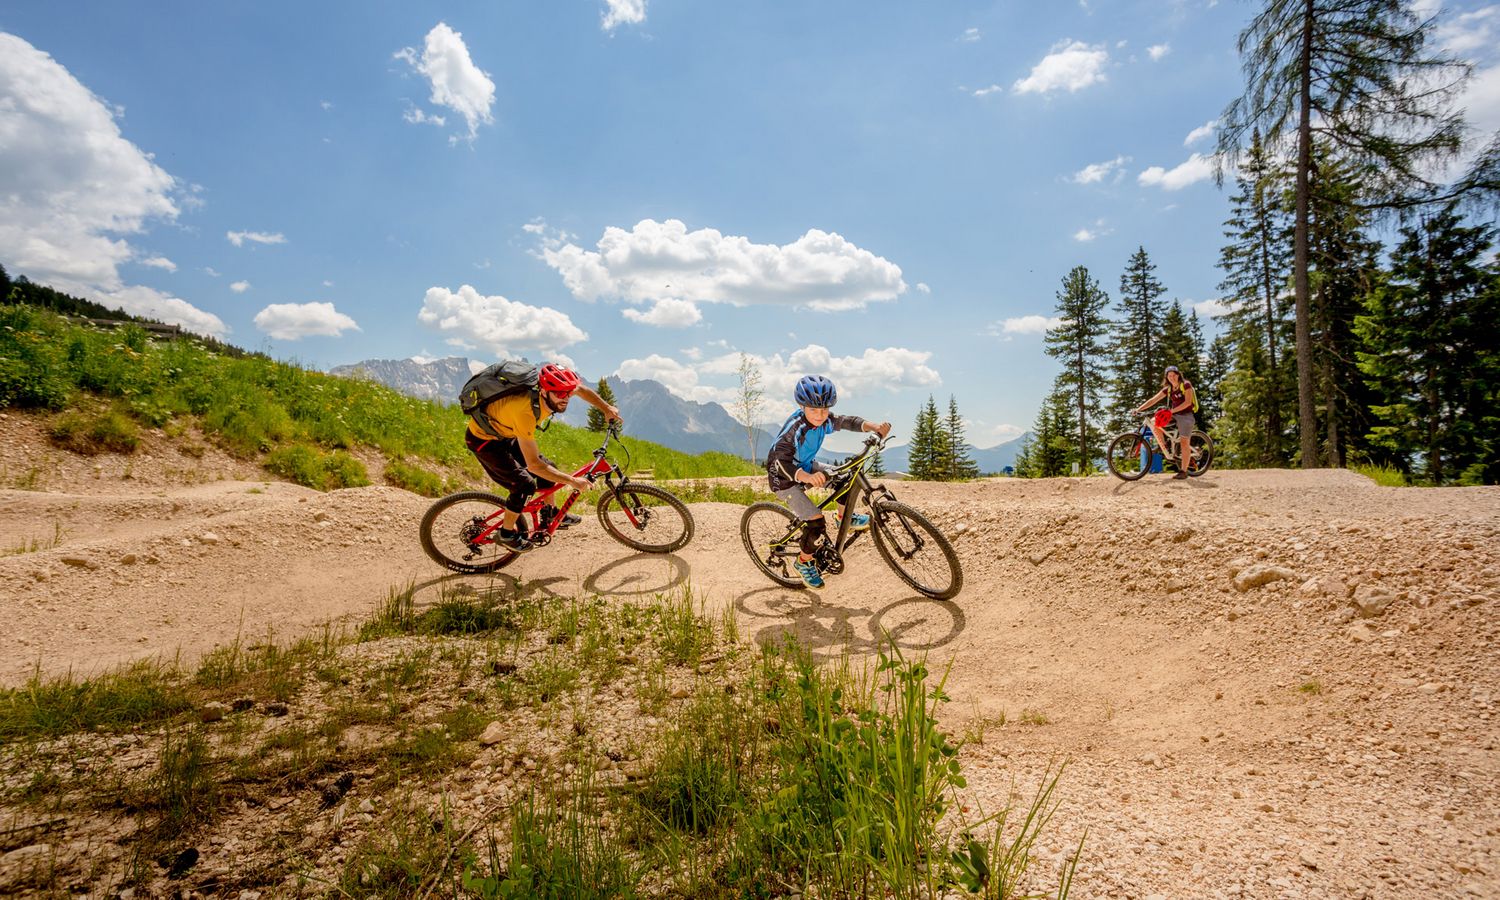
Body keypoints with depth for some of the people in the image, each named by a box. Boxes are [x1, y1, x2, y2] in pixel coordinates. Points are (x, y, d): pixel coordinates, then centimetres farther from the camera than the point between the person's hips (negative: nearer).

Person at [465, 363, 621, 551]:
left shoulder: (552, 391, -20)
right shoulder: (525, 411, -42)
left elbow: (582, 390, 5)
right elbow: (533, 464, -37)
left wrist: (607, 409, -1)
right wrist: (572, 481, -32)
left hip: (505, 433, 8)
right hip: (483, 439, -8)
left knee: (548, 469, 8)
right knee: (525, 485, -15)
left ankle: (550, 516, 30)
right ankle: (506, 533, 6)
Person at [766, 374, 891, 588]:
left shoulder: (824, 421, -14)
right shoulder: (794, 429, -33)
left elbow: (846, 421, -6)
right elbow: (781, 463, -41)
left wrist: (875, 427, -26)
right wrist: (807, 477, -59)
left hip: (806, 467, 7)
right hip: (785, 478, -7)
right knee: (816, 520, -18)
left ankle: (845, 517, 12)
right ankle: (804, 562, 5)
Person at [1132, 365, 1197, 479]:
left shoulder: (1186, 385, -8)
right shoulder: (1168, 389, 8)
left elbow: (1188, 402, -17)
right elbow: (1153, 399, 1)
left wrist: (1172, 410, -26)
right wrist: (1139, 409, -11)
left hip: (1186, 415, -6)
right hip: (1174, 415, 6)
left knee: (1184, 443, -11)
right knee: (1154, 423, -15)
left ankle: (1183, 471, -8)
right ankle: (1165, 449, -3)